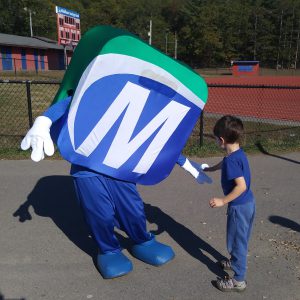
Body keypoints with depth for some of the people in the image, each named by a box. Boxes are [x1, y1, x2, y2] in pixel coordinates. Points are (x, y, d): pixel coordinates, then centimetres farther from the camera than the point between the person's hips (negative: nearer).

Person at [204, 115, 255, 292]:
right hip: (249, 202, 9)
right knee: (241, 239, 26)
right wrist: (209, 169, 39)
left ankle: (239, 280, 18)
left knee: (237, 241, 4)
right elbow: (224, 164, 24)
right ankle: (238, 262, 47)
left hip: (239, 206, -9)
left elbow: (241, 186, -30)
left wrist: (223, 201, -24)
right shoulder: (239, 153, 3)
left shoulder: (231, 160, -26)